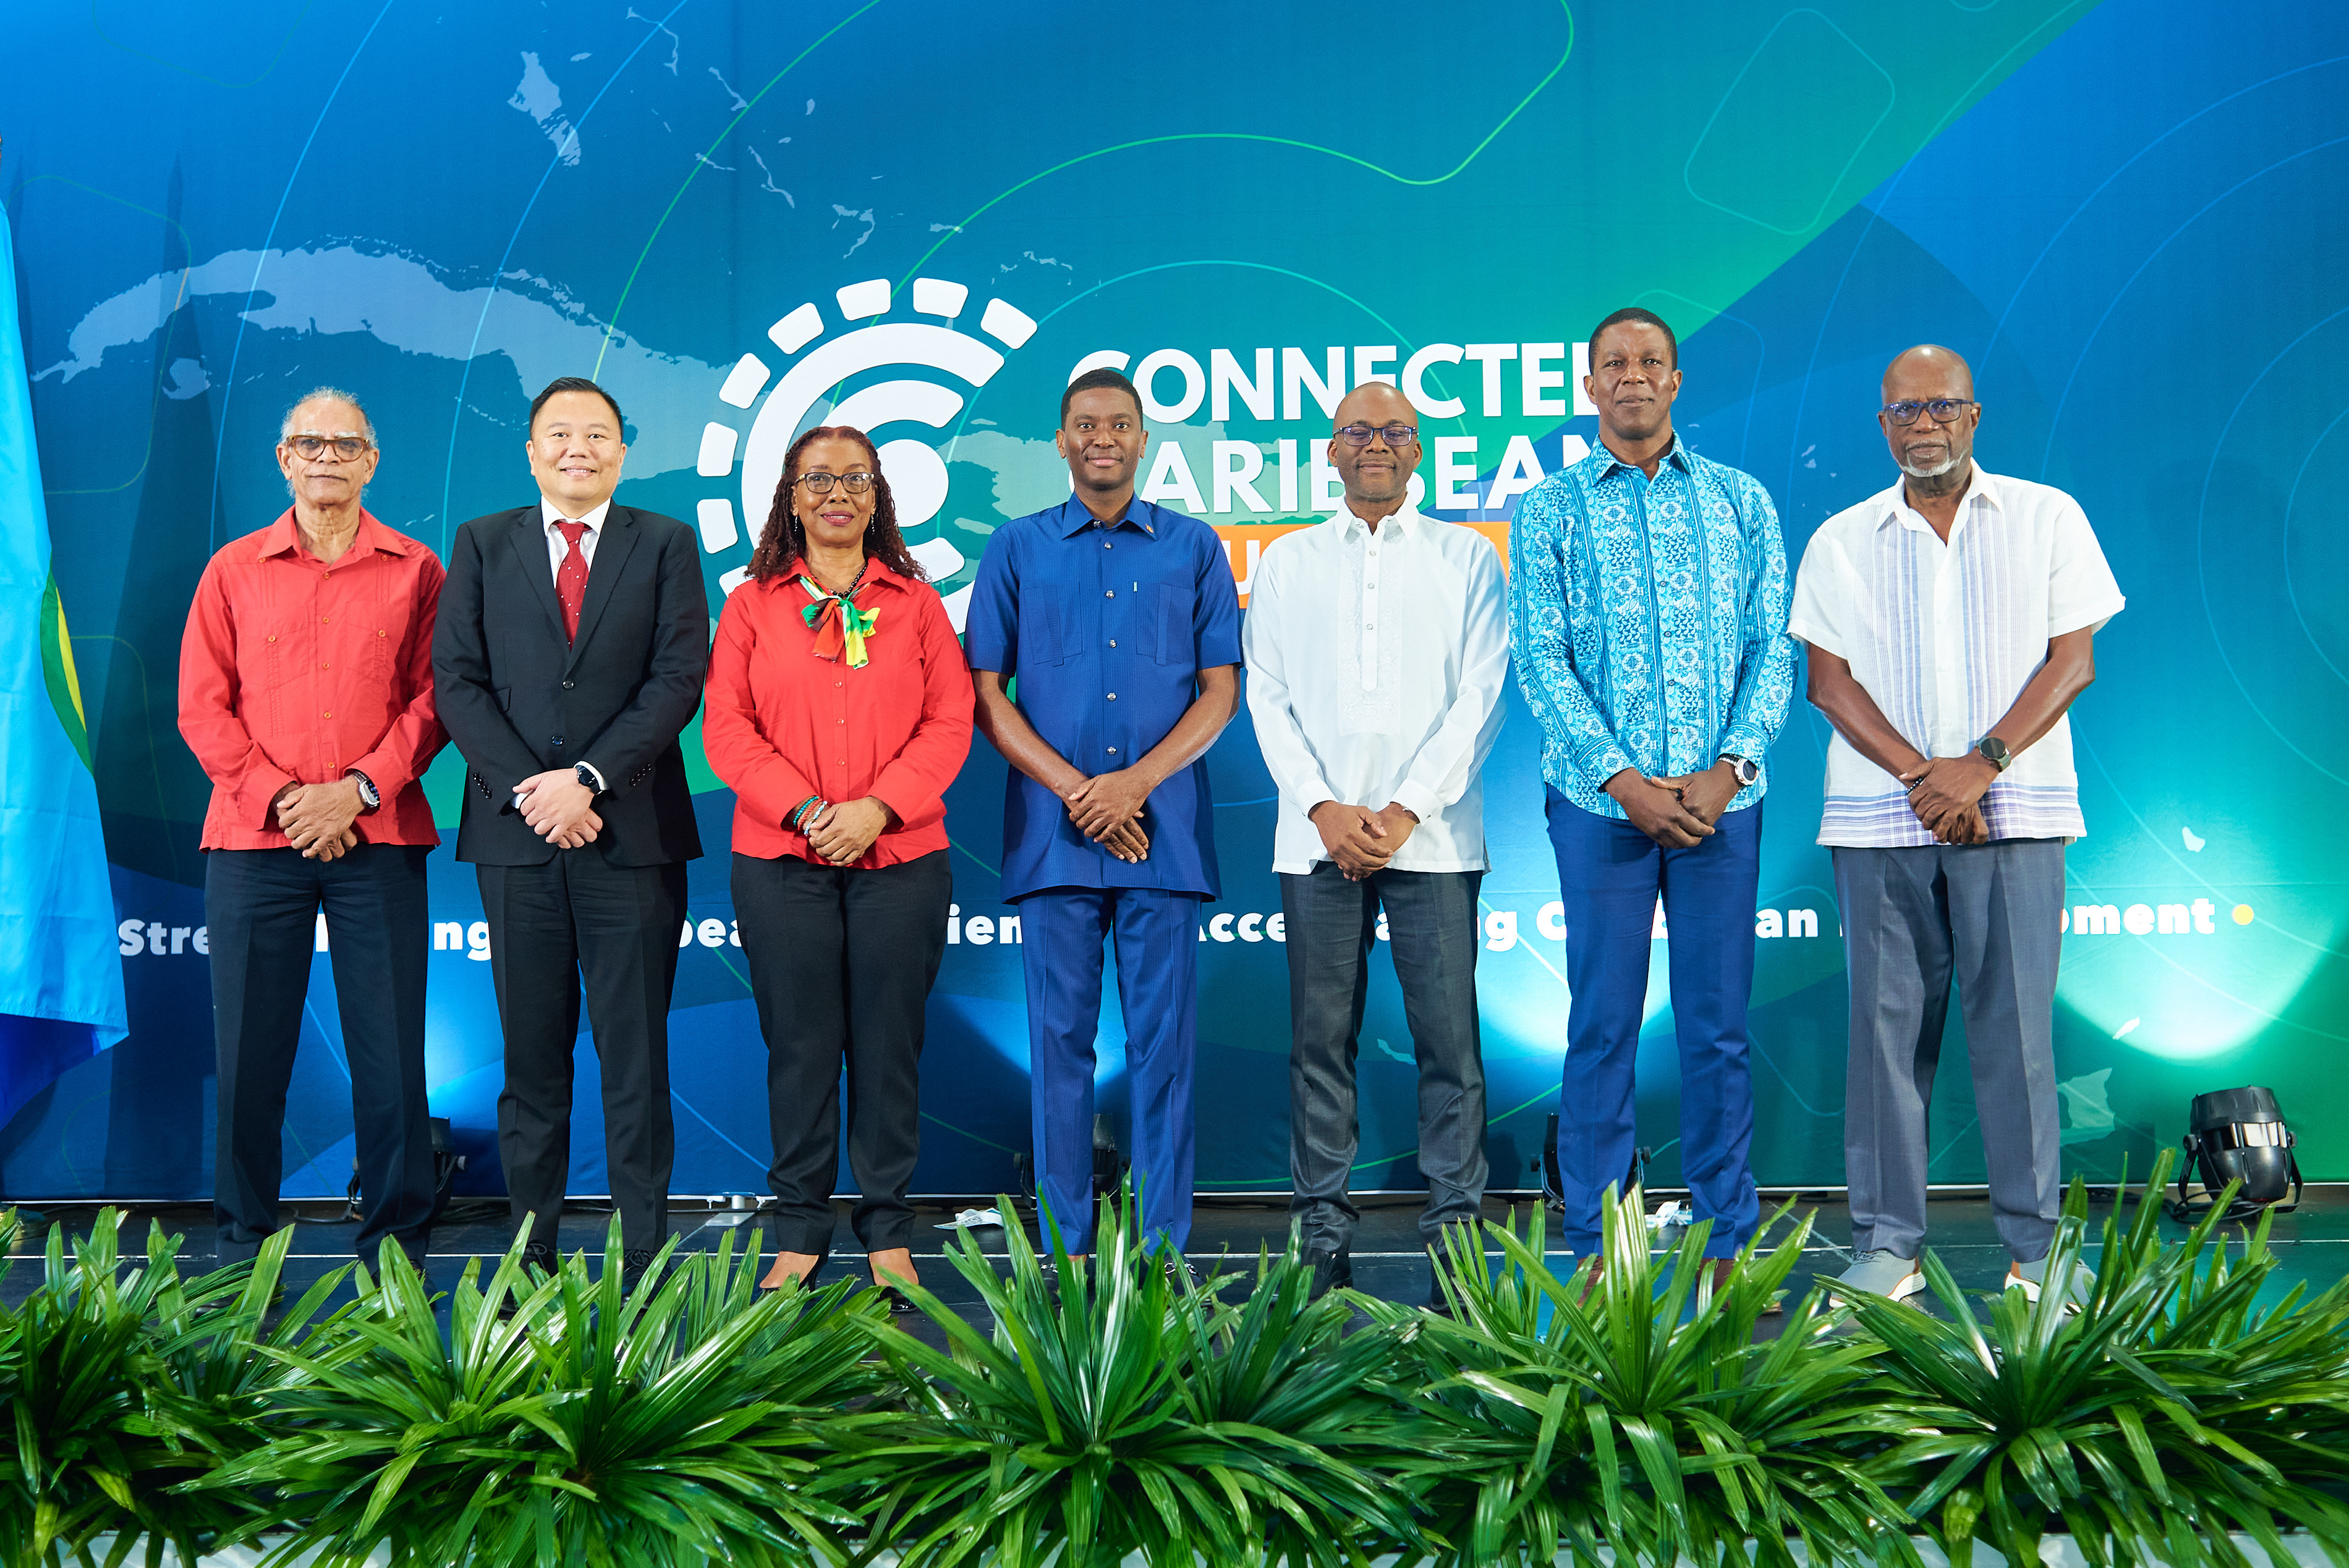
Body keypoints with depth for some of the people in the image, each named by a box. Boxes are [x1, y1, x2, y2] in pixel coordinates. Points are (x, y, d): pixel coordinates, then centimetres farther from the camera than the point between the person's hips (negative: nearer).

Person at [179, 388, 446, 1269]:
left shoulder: (415, 570, 9)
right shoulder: (233, 570, 12)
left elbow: (432, 700, 3)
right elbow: (202, 708, 7)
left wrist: (358, 790, -9)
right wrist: (280, 798, -6)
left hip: (379, 841, -1)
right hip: (254, 841, 1)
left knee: (391, 1050, -1)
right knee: (250, 1048, 2)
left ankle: (397, 1246, 9)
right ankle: (242, 1247, 13)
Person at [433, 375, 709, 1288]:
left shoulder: (666, 545, 7)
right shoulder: (482, 544, 12)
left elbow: (680, 678, -2)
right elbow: (457, 680, 4)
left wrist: (587, 780, -12)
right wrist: (525, 790, -9)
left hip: (633, 834, -1)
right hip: (515, 836, 2)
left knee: (636, 1058, 1)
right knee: (531, 1058, 7)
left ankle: (644, 1263, 7)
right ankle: (530, 1257, 14)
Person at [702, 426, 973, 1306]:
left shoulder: (915, 602, 10)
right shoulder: (753, 604, 9)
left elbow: (950, 722, 3)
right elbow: (727, 727, 2)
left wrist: (878, 808, -11)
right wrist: (803, 809, -11)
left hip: (900, 858, 0)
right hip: (781, 859, 0)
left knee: (889, 1042, 3)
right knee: (800, 1043, 3)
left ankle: (888, 1233, 14)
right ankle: (799, 1233, 14)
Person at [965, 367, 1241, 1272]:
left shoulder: (1194, 548, 11)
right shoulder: (1017, 549, 10)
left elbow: (1221, 690, 6)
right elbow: (985, 694, 5)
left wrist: (1137, 781, -8)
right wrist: (1074, 789, -7)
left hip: (1165, 831, 0)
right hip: (1053, 831, 0)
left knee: (1164, 1039, 1)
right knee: (1061, 1038, 2)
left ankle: (1166, 1249, 8)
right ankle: (1066, 1248, 10)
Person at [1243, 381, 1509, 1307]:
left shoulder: (1466, 556, 10)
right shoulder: (1286, 562, 15)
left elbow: (1482, 695, 2)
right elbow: (1267, 698, 8)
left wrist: (1406, 811, -8)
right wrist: (1326, 808, -6)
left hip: (1433, 836, -1)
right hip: (1316, 837, 1)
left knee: (1449, 1037, -4)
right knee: (1321, 1038, 2)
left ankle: (1456, 1232, 3)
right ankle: (1323, 1237, 9)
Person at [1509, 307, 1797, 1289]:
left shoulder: (1741, 503, 11)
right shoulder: (1549, 512, 7)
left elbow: (1773, 648, 5)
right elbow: (1540, 659, -1)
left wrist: (1729, 768, -10)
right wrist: (1621, 778, -12)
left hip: (1722, 800, 1)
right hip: (1601, 801, -1)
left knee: (1719, 1025, 5)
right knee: (1603, 1025, 2)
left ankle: (1727, 1241, 15)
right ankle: (1596, 1246, 11)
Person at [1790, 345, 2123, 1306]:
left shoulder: (2047, 519, 8)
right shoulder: (1841, 541, 11)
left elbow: (2072, 661, 2)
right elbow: (1828, 682, 4)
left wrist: (1981, 764, -11)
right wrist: (1919, 774, -10)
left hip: (2014, 810, -1)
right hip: (1879, 819, 1)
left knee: (2018, 1021, -1)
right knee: (1888, 1021, 1)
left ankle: (2035, 1243, 9)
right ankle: (1887, 1240, 9)